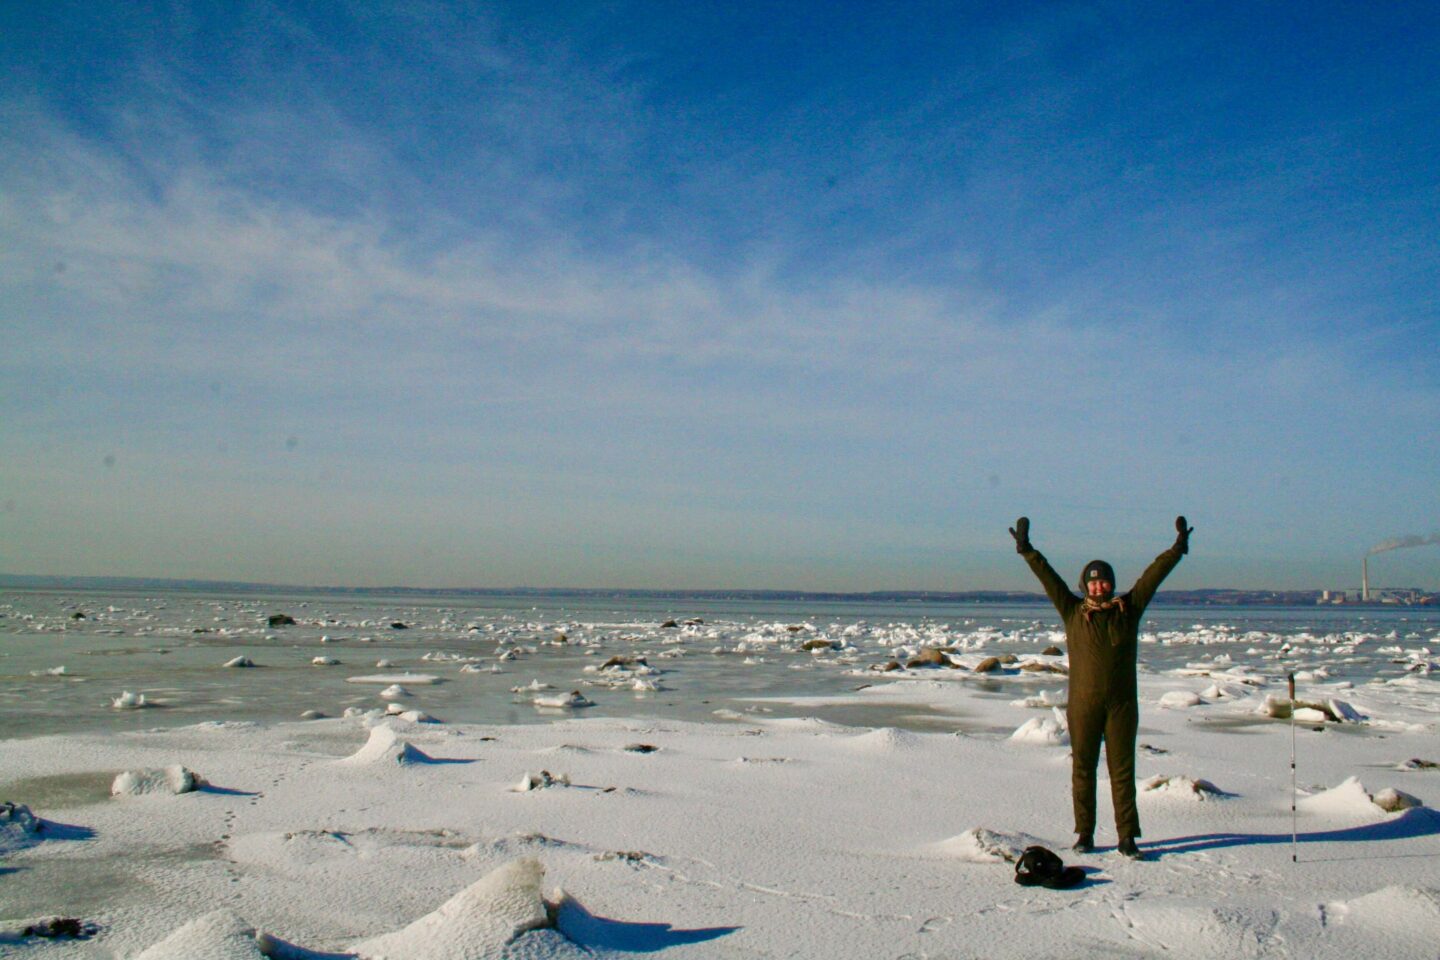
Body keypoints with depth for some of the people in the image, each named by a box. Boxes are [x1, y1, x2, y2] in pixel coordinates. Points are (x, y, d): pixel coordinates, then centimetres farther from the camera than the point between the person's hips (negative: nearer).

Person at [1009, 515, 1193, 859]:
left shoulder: (1129, 609, 6)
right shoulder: (1073, 612, 4)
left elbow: (1153, 575, 3)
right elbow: (1048, 576, 1)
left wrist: (1177, 549, -3)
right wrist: (1026, 550, -5)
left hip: (1122, 704, 0)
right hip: (1083, 705, 0)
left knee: (1122, 770, 3)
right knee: (1083, 769, 7)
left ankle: (1127, 837, 8)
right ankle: (1084, 833, 17)